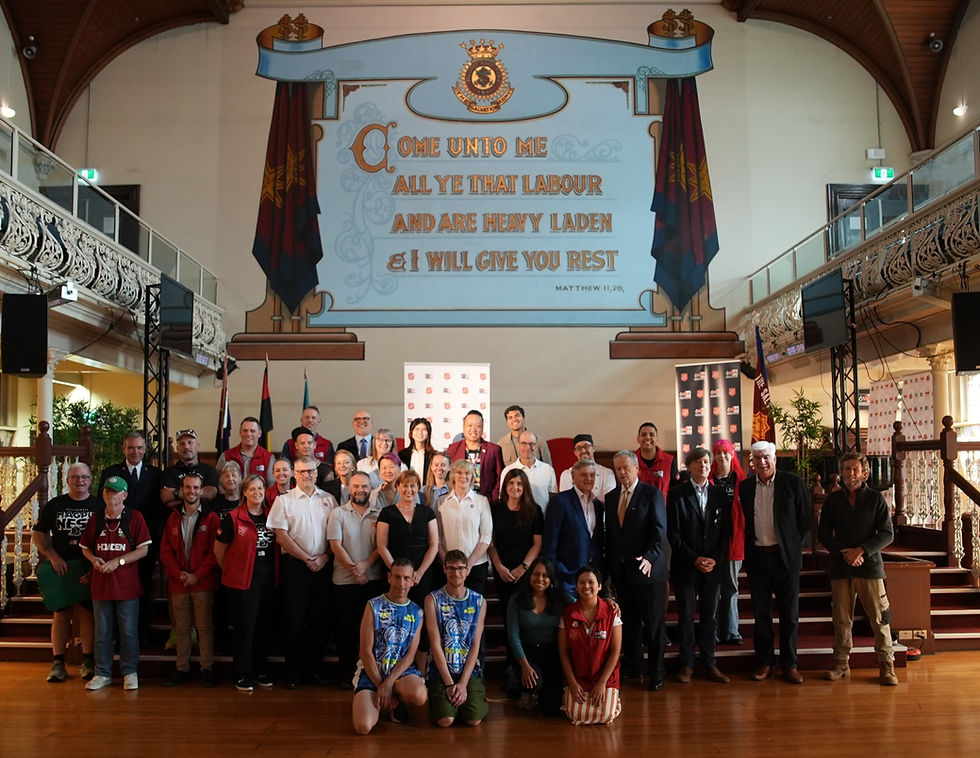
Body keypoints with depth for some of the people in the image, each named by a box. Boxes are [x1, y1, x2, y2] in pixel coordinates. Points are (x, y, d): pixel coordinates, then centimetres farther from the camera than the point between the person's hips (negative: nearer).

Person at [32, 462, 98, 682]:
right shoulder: (54, 505, 7)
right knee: (61, 614, 5)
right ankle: (58, 663, 10)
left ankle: (87, 662, 7)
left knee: (86, 614, 0)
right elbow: (38, 534, 8)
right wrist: (53, 556, -6)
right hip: (60, 569, 1)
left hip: (88, 570, -1)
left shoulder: (99, 506, 3)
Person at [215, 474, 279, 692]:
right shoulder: (233, 518, -4)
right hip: (243, 580, -4)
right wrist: (231, 570, 8)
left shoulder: (272, 516, 8)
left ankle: (261, 671, 23)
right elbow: (219, 550, 2)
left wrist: (275, 573, 9)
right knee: (245, 627, -1)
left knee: (266, 626, 9)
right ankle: (242, 676, 10)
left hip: (268, 580, 4)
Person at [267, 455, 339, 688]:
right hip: (295, 566, -2)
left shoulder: (328, 500, 9)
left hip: (322, 566, 2)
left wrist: (324, 557, -7)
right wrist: (306, 558, -10)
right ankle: (293, 671, 10)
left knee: (319, 618, 7)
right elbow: (281, 535, -5)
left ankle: (315, 666, 18)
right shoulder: (284, 500, 2)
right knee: (295, 619, 1)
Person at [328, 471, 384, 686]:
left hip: (373, 579, 1)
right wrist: (354, 571, -9)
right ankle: (346, 673, 15)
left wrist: (365, 565, -13)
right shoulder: (338, 514, 3)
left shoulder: (380, 514, 6)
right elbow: (335, 545, -4)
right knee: (346, 628, 5)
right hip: (345, 580, -1)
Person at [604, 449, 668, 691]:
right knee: (629, 622, 10)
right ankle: (632, 669, 22)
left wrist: (649, 557, -23)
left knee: (653, 623, 3)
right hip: (621, 570, 5)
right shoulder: (611, 497, 13)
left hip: (647, 569, -5)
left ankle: (656, 673, 13)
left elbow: (660, 529, -10)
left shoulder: (652, 494, -4)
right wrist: (610, 566, 10)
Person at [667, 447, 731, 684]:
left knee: (709, 616, 7)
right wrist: (694, 559, -11)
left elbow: (725, 531, 6)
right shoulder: (677, 494, -2)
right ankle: (687, 664, 13)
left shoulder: (719, 494, 7)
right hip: (685, 566, -2)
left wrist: (715, 559, -6)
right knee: (686, 616, 3)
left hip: (713, 566, 2)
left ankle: (710, 664, 15)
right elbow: (673, 533, -5)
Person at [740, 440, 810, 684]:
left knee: (789, 614, 5)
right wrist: (749, 548, 5)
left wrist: (795, 546, -1)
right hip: (757, 557, 2)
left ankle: (789, 664, 16)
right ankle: (764, 662, 19)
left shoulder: (793, 482, -4)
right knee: (761, 614, 9)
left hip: (786, 556, -2)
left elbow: (806, 519, 1)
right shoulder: (745, 487, 4)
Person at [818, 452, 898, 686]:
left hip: (870, 565, -2)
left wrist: (861, 550, -12)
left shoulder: (875, 498, 2)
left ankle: (886, 666, 9)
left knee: (880, 618, -1)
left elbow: (887, 533, -1)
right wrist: (844, 553, -8)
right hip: (841, 567, 2)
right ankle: (841, 664, 15)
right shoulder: (833, 499, 7)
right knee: (841, 619, 5)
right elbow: (823, 534, 7)